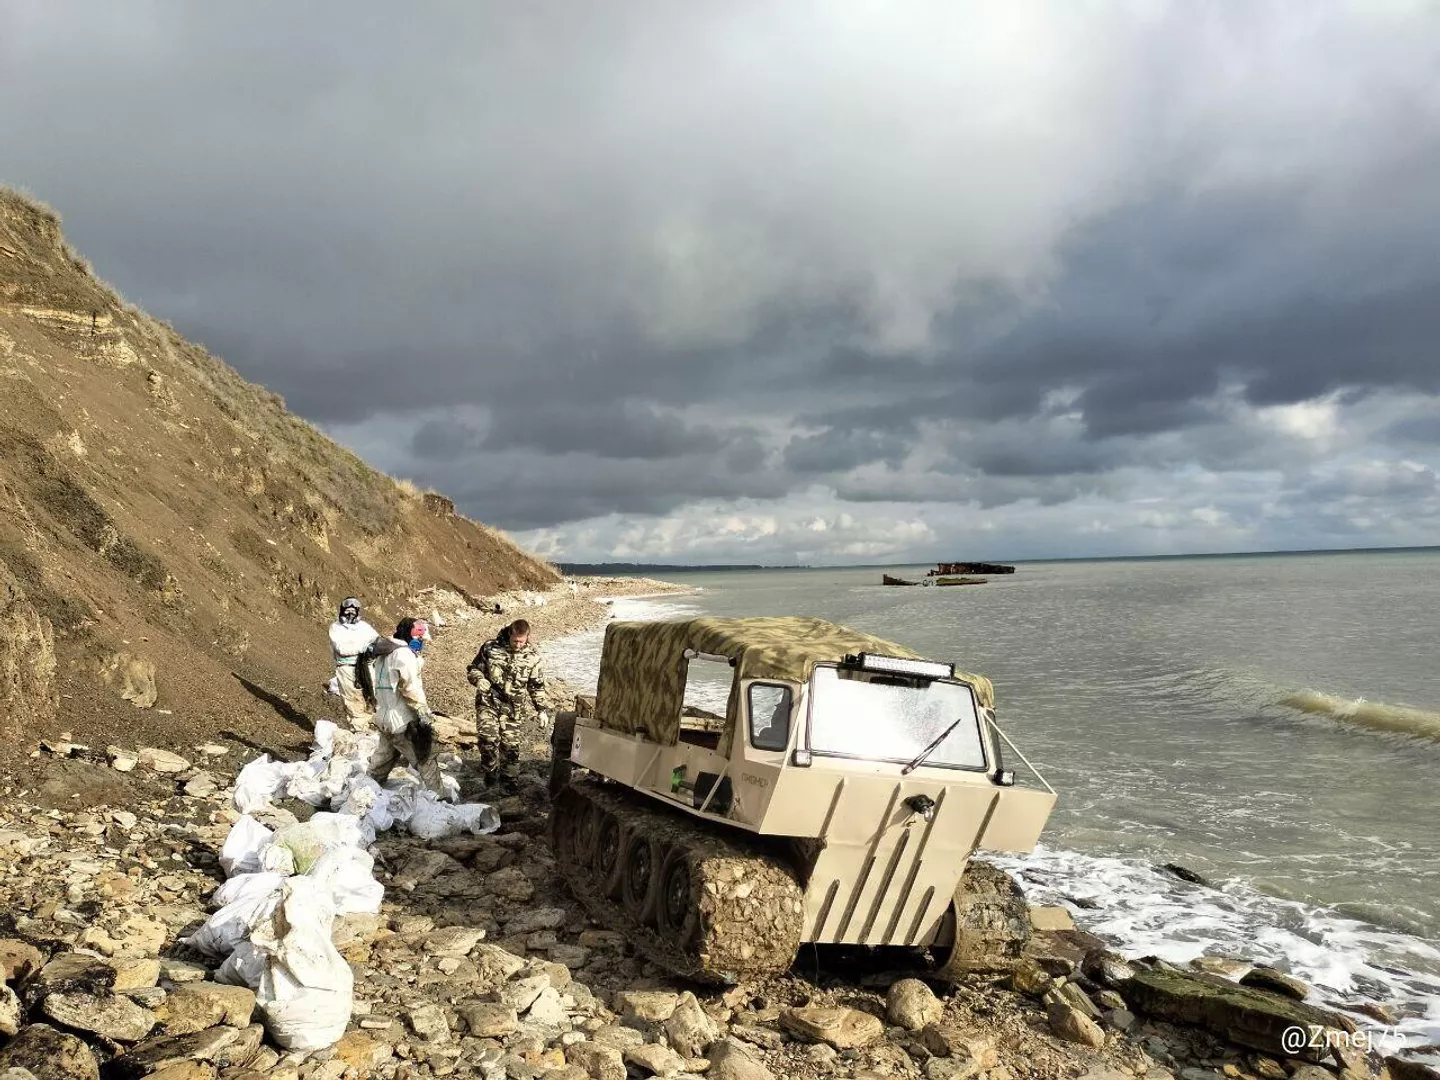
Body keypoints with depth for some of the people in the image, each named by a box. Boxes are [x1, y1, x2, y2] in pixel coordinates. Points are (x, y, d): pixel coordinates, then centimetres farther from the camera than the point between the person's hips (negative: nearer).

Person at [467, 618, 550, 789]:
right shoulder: (490, 648, -6)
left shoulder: (532, 655, -2)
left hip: (512, 707, 1)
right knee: (488, 738, -17)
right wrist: (479, 680, -18)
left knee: (511, 743, 2)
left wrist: (541, 708, 5)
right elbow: (473, 669, 4)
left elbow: (537, 685, 8)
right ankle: (491, 773, 3)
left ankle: (509, 778, 20)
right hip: (488, 702, -1)